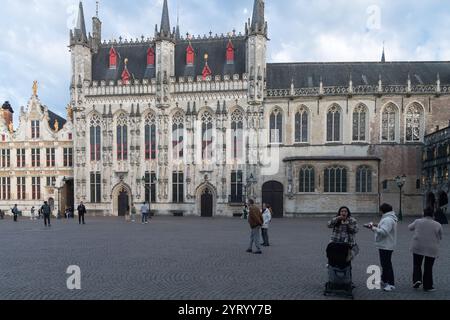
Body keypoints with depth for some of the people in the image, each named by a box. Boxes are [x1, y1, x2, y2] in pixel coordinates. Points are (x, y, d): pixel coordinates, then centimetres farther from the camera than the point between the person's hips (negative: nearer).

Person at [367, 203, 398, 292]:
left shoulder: (388, 220, -22)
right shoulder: (388, 218, 13)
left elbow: (383, 232, -30)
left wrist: (373, 228, -23)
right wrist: (377, 226, 5)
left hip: (386, 246, -11)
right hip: (384, 245, 11)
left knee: (387, 264, -4)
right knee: (384, 263, 22)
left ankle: (391, 284, 2)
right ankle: (384, 280, 35)